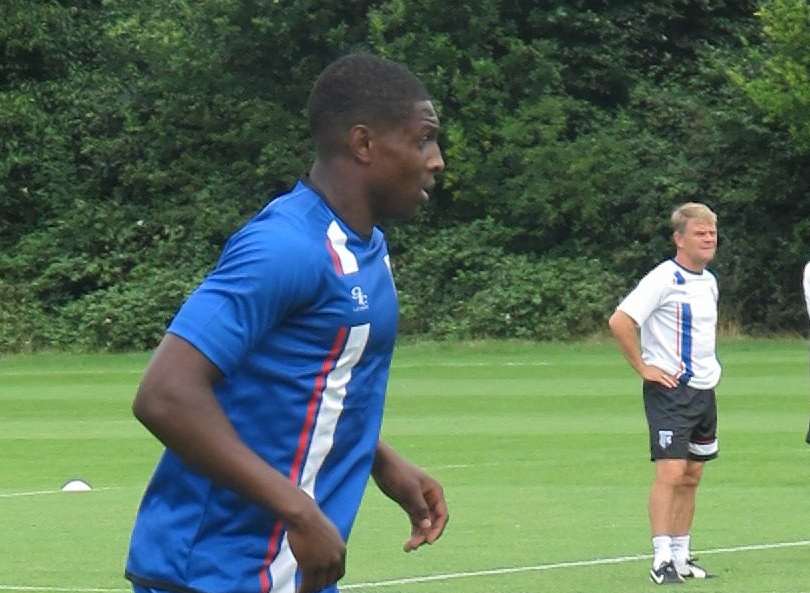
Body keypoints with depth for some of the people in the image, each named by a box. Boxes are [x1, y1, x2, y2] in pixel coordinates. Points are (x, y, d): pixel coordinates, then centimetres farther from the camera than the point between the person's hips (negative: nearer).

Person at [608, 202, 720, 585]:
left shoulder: (709, 281, 13)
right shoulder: (664, 279, -14)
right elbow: (620, 321, -22)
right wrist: (643, 368, -18)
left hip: (704, 391, 8)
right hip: (670, 391, -8)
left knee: (692, 476, 11)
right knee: (670, 471, -13)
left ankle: (681, 555, 18)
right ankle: (662, 560, -13)